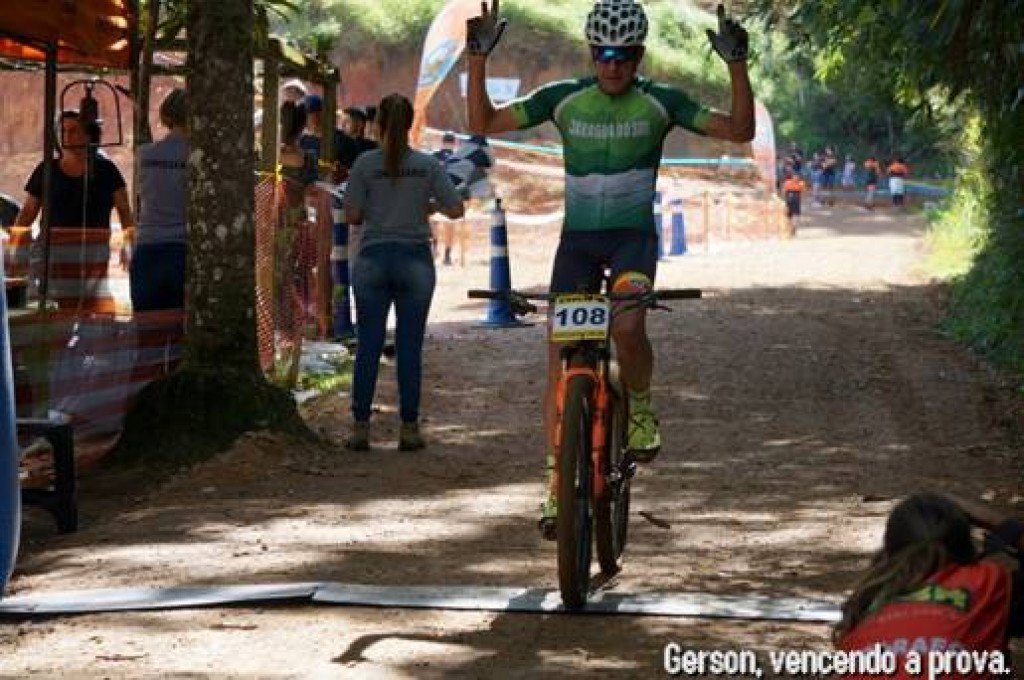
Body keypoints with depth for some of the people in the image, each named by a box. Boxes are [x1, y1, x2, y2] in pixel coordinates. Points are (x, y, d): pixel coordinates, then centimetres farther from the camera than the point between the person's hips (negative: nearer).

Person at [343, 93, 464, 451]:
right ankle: (409, 429, 5)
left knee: (368, 346, 4)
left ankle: (360, 427, 3)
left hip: (373, 259, 0)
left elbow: (352, 215, -4)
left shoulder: (366, 163, -4)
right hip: (415, 260, 0)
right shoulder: (427, 165, -1)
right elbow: (456, 209, -1)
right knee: (410, 348, 4)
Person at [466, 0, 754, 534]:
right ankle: (556, 483, 3)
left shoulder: (661, 103, -3)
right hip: (577, 238, 2)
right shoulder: (563, 99, 0)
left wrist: (736, 65, -19)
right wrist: (478, 59, -12)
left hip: (633, 236, -2)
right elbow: (483, 123, 0)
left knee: (627, 326, -32)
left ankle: (640, 410, -2)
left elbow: (739, 131, -7)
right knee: (560, 363, -5)